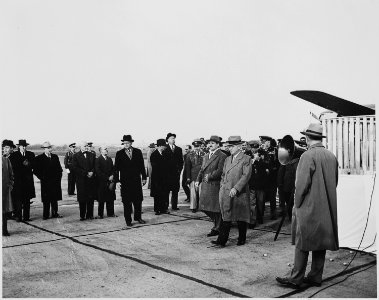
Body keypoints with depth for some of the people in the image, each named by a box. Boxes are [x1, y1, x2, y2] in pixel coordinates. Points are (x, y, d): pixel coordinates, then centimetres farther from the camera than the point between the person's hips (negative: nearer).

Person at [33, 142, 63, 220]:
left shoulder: (55, 157, 10)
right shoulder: (39, 158, -2)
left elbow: (59, 168, 15)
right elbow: (35, 170, -2)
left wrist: (59, 177, 5)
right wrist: (41, 178, -6)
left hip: (55, 181, 4)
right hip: (46, 182, -3)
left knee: (55, 198, 8)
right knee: (46, 200, 1)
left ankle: (55, 213, 17)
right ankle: (46, 215, 9)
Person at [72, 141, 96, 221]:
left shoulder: (91, 155, 13)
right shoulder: (76, 156, 2)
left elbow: (95, 166, 11)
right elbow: (75, 167, -7)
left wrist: (92, 172, -9)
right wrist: (86, 173, -13)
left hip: (91, 179, 3)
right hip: (81, 180, -2)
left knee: (91, 198, 2)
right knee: (82, 199, 1)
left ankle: (90, 215, 10)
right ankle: (82, 216, 10)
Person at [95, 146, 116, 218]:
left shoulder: (109, 159, 14)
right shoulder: (97, 159, -6)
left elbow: (113, 169, 15)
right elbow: (98, 171, -12)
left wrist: (112, 176, -5)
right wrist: (107, 178, -13)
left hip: (110, 181, 5)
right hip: (102, 182, -5)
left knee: (111, 198, 7)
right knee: (101, 199, 1)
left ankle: (110, 213, 17)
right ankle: (100, 214, 10)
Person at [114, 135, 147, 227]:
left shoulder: (138, 152, 5)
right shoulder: (119, 153, 1)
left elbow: (142, 166, 8)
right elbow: (116, 168, 1)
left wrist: (144, 177, 5)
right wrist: (117, 180, -5)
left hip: (136, 180, 2)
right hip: (125, 181, -2)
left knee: (138, 200, 8)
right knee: (127, 202, 2)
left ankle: (138, 217, 25)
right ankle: (128, 220, 12)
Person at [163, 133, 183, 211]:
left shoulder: (179, 149, 14)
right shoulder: (165, 149, 1)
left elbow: (181, 161, 15)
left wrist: (179, 169, 4)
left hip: (176, 172, 4)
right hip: (167, 173, -3)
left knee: (175, 190, 3)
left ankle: (174, 206, 8)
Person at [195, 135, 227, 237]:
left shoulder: (222, 156, -8)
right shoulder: (206, 156, 17)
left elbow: (220, 170, -17)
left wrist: (210, 176, -18)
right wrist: (198, 180, 6)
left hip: (215, 185, -8)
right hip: (205, 185, 8)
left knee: (215, 207, 1)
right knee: (204, 207, 10)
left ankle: (216, 229, 16)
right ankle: (217, 222, 31)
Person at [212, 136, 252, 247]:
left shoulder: (246, 159, -5)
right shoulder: (227, 159, 16)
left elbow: (246, 175, -14)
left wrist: (236, 188, -20)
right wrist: (222, 187, 8)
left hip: (240, 193, -5)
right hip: (226, 193, 5)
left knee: (241, 218, 7)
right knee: (226, 217, 2)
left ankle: (242, 239, 22)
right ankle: (222, 240, 2)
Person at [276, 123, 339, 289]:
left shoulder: (308, 156, -15)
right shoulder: (332, 156, 6)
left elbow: (302, 184, -17)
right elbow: (334, 182, 14)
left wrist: (297, 205, -6)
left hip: (309, 207, -7)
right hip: (326, 209, 7)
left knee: (302, 244, 0)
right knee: (320, 242, 13)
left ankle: (296, 279, 6)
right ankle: (316, 277, 22)